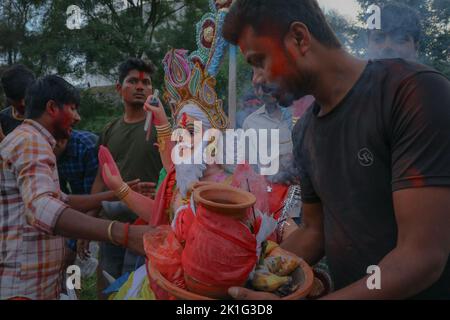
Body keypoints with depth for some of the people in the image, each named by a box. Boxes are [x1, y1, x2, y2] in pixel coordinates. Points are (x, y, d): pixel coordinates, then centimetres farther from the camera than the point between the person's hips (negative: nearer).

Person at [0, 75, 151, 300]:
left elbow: (60, 201, 16)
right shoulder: (31, 141, -18)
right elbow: (41, 209, -37)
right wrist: (122, 233, -49)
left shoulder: (26, 140, 17)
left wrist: (117, 194, 6)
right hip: (23, 286, -10)